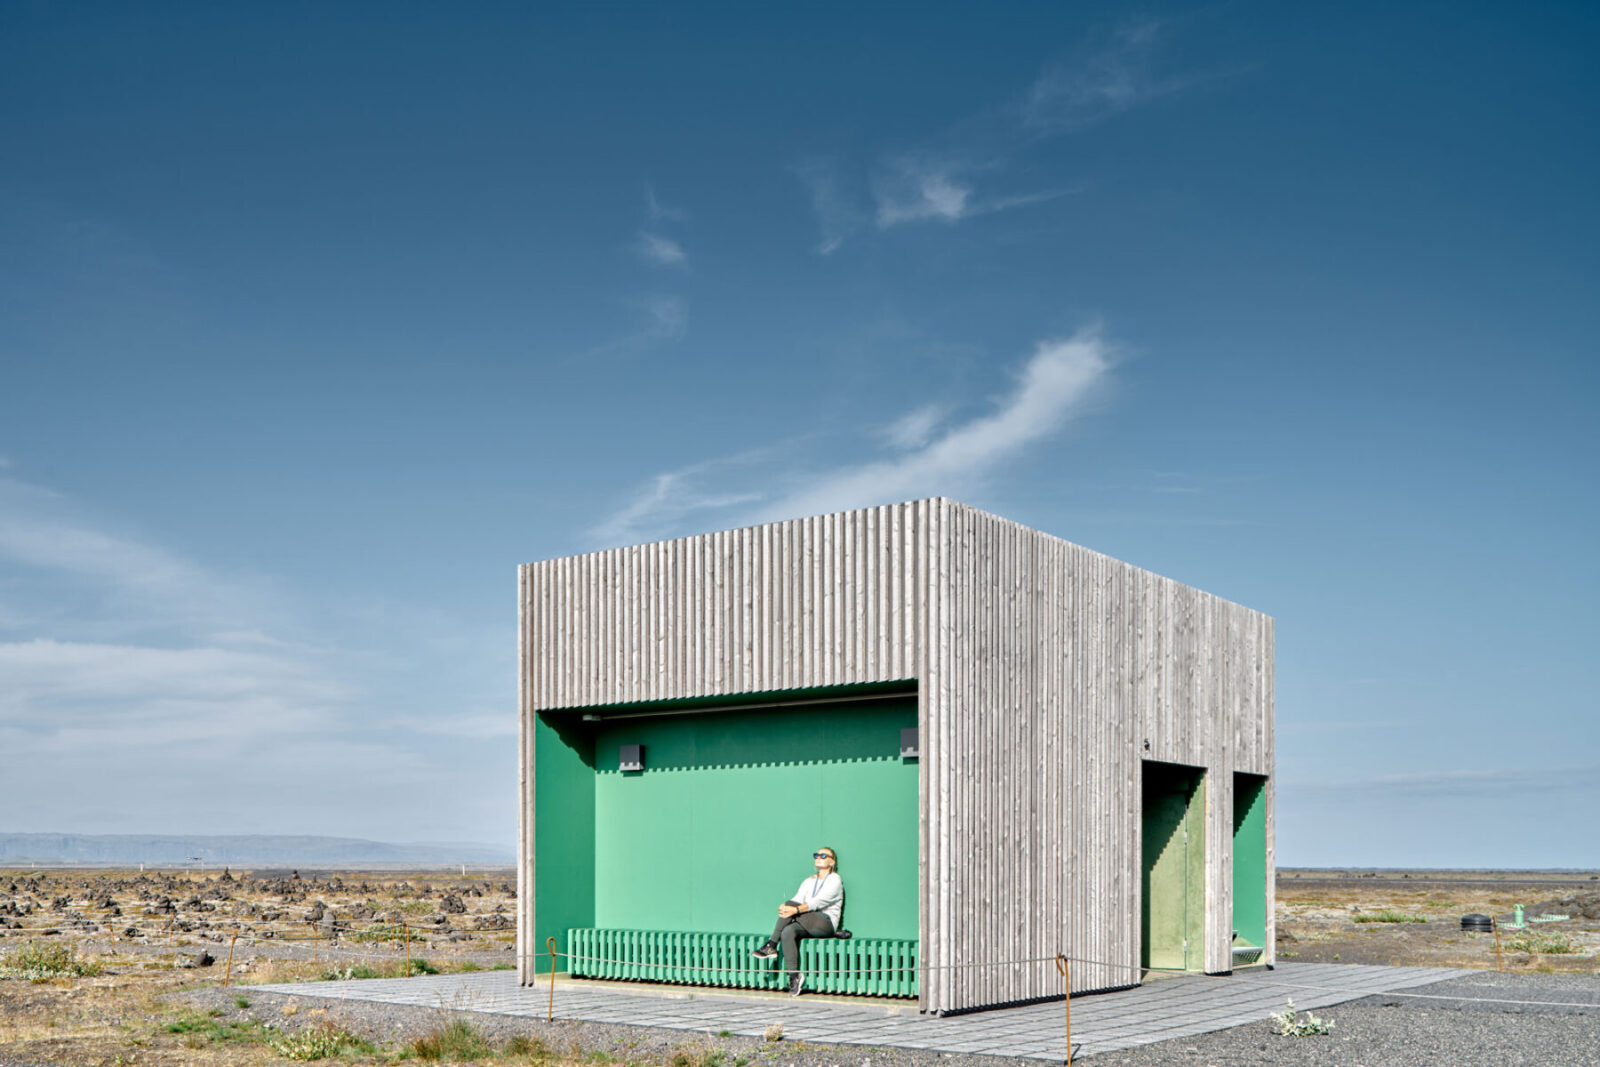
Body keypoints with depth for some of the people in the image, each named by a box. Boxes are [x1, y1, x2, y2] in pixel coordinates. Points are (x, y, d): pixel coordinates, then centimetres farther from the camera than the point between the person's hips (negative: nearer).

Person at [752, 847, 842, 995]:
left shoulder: (835, 880, 2)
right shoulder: (809, 881, 23)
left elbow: (818, 902, -14)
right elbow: (798, 899, 6)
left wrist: (796, 909, -26)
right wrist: (784, 909, -16)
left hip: (826, 923, -6)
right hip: (808, 925, 6)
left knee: (791, 904, -24)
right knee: (788, 932, -28)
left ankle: (771, 945, -23)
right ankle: (794, 976, -30)